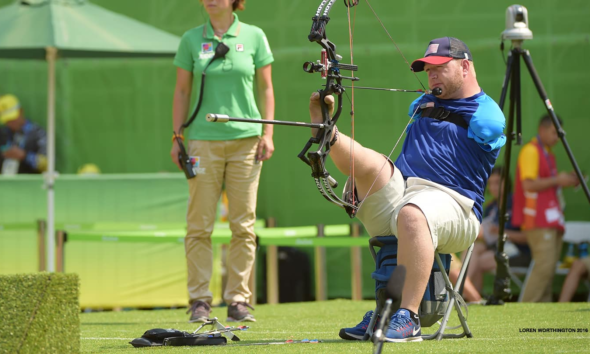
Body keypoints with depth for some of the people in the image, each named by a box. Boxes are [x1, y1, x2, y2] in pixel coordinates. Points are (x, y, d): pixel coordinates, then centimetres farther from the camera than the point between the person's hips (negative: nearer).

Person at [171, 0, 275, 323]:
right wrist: (176, 138, 4)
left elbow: (266, 88, 8)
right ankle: (199, 300, 4)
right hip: (204, 140, 0)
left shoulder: (253, 36, 5)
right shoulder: (191, 40, 6)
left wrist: (268, 133, 1)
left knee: (243, 224, 1)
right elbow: (182, 91, 9)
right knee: (200, 225, -2)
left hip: (246, 139, 0)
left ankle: (238, 299, 7)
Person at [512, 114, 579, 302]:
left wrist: (566, 180, 12)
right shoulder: (530, 151, -9)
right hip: (538, 221, -10)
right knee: (544, 266, -17)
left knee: (549, 269, 5)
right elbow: (529, 184, -18)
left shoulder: (548, 153, 22)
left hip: (551, 221, 10)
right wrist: (556, 180, -13)